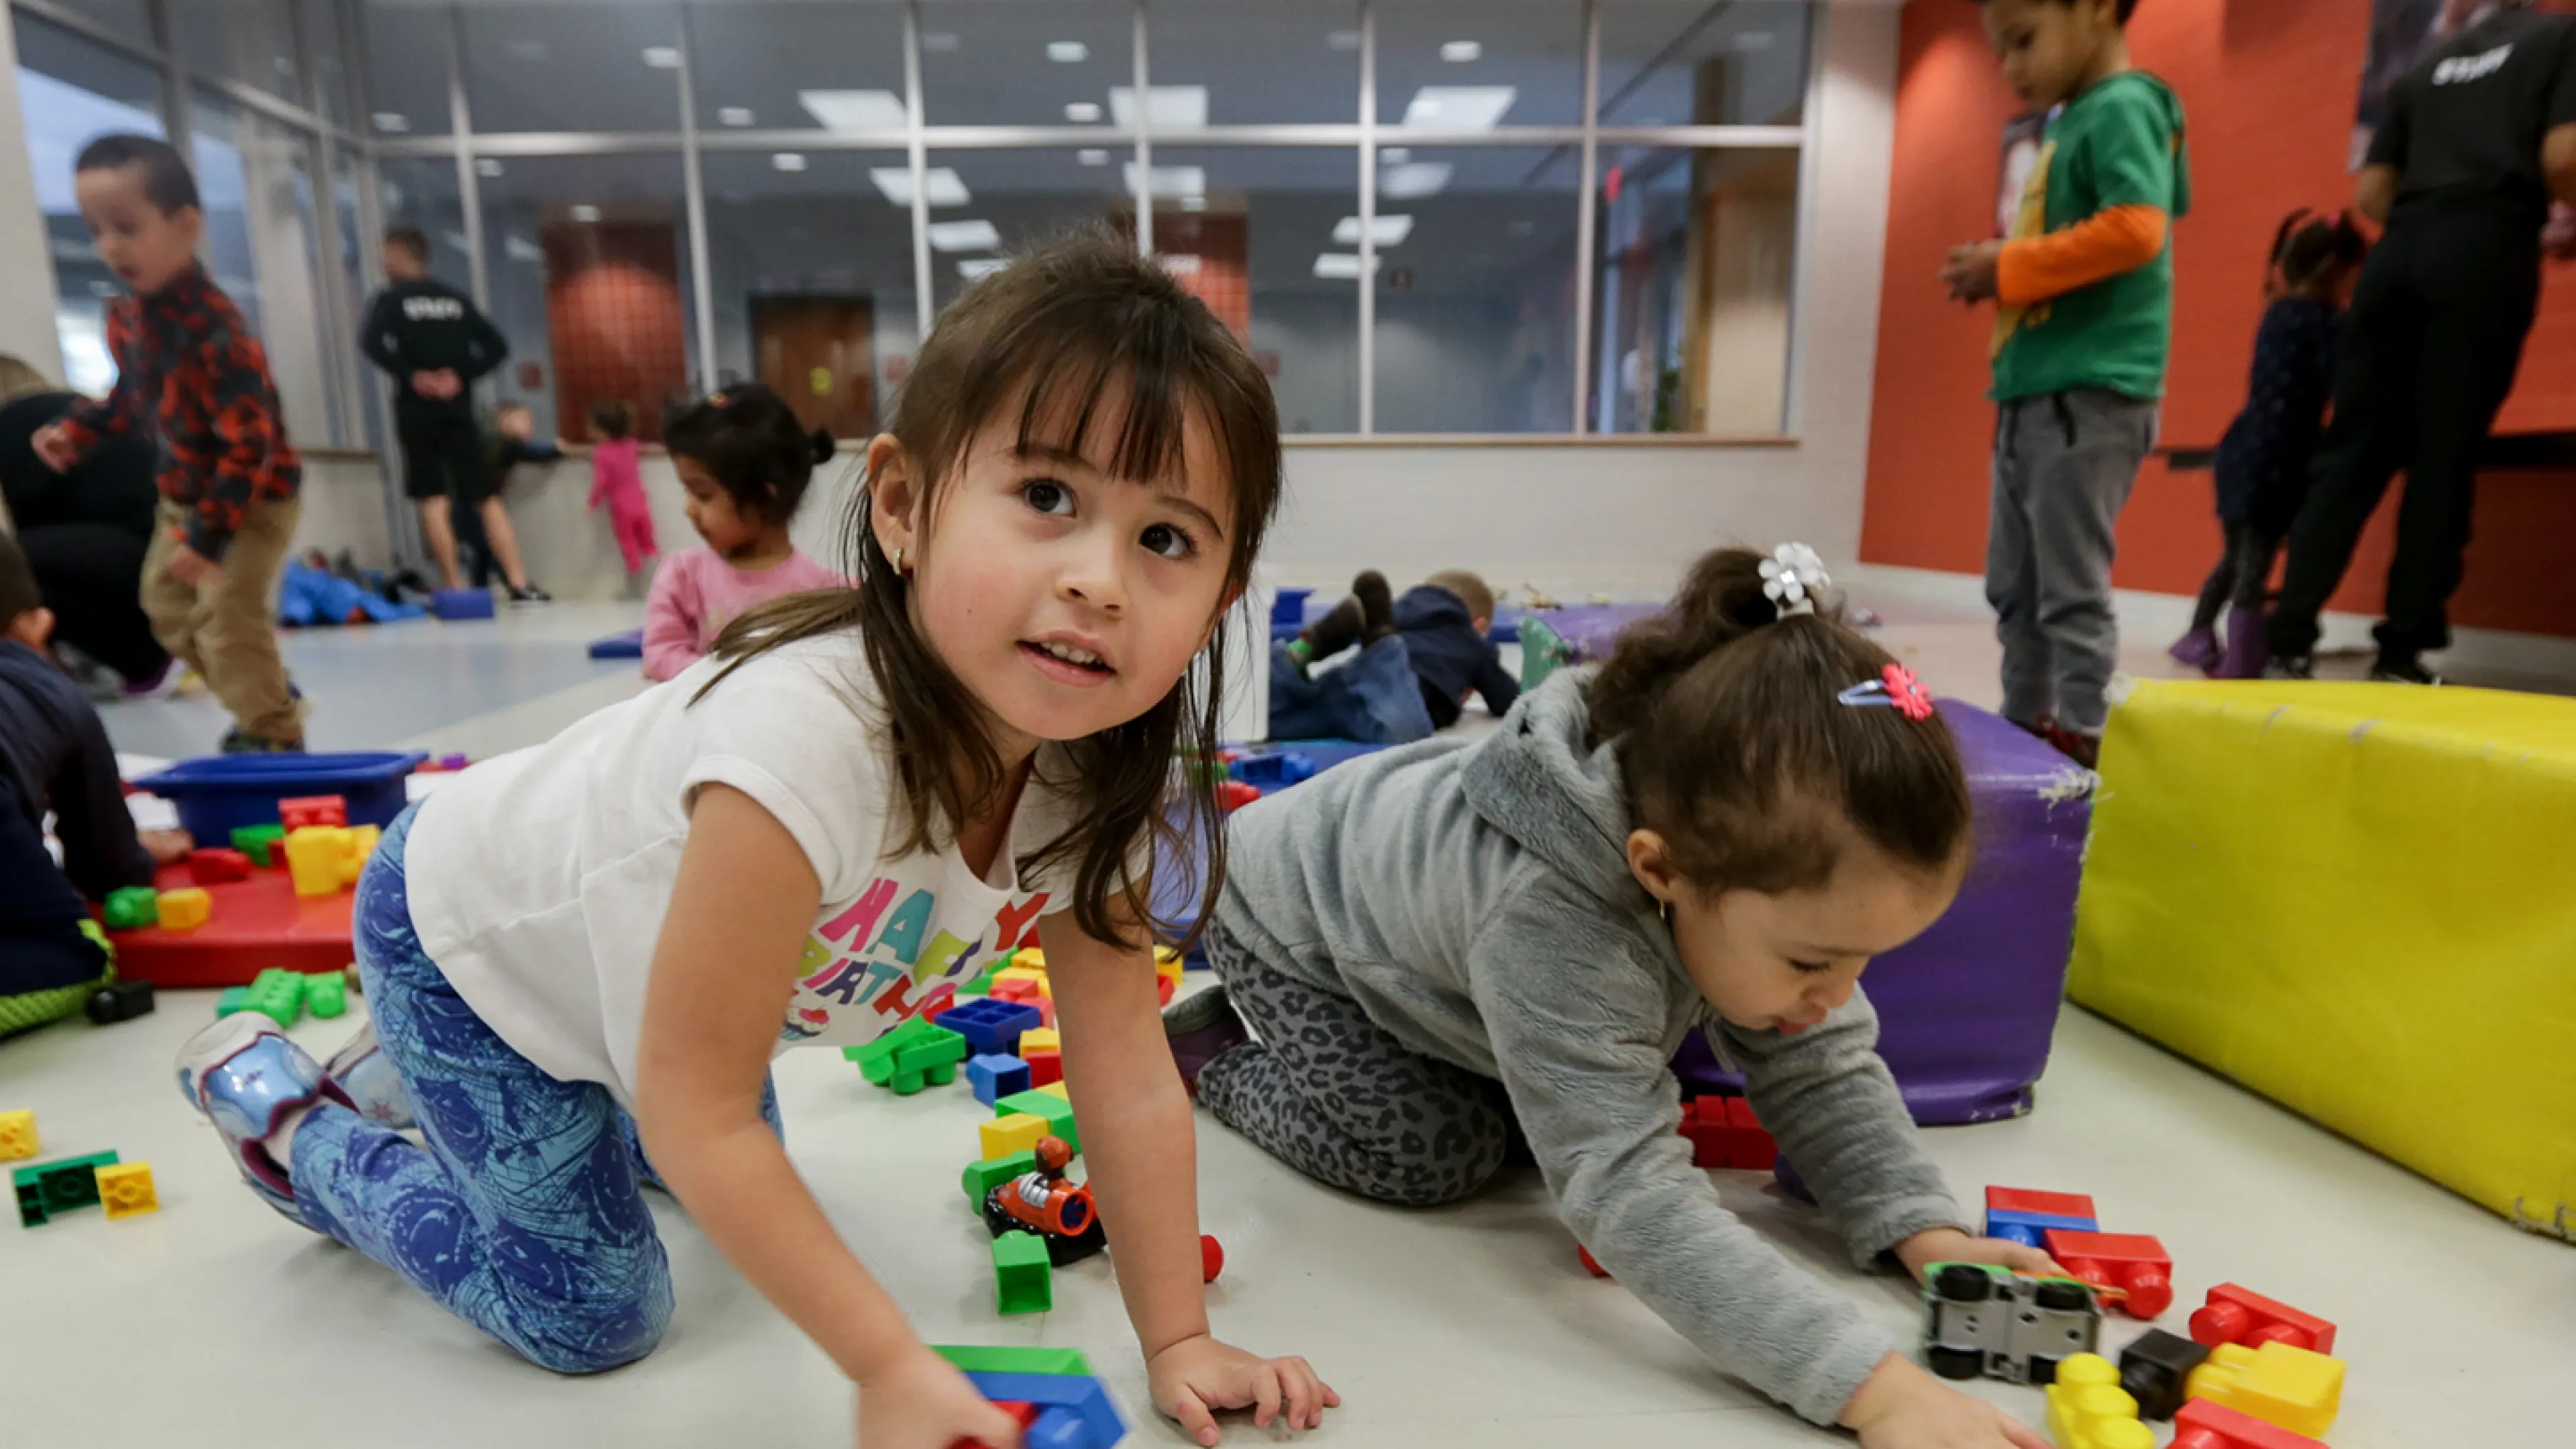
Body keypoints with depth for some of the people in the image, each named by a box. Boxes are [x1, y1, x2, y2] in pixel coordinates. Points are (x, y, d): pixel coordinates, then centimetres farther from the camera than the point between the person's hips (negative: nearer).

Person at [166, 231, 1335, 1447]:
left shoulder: (1098, 778, -23)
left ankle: (426, 1086, 42)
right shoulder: (804, 741, -44)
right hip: (463, 930, -6)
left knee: (740, 1187, 22)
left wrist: (1178, 1342, -15)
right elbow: (696, 1113, -34)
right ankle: (281, 1110, 23)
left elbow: (1129, 1081, -16)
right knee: (594, 1316, 2)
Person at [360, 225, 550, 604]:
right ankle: (520, 585, -5)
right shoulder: (456, 298, 12)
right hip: (458, 409, 3)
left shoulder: (391, 299, 1)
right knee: (487, 498, 3)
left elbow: (372, 343, -16)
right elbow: (498, 346, 4)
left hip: (417, 411, -3)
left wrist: (410, 374, -7)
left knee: (434, 500, -1)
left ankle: (455, 589, -4)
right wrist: (461, 376, 0)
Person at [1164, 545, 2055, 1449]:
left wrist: (1923, 1229, -24)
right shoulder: (1547, 930, -48)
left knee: (1549, 1106, 3)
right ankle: (1214, 1052, 8)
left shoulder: (1753, 866, -26)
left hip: (1403, 876, 6)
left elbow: (1821, 1066, -13)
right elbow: (1626, 1188, -48)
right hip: (1289, 915, -6)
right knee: (1432, 1159, -14)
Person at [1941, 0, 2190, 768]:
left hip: (2090, 392, -10)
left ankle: (2081, 745, -1)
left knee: (2072, 589, -8)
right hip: (2031, 393, 10)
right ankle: (2025, 731, 24)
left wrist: (2010, 267, -12)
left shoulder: (2121, 109, -7)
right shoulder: (2070, 124, 21)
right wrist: (1998, 273, 9)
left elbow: (2133, 230, -21)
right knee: (2014, 588, 14)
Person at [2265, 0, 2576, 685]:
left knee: (2351, 454, 0)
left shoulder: (2428, 66, 23)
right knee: (2444, 461, -4)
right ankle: (2402, 652, -5)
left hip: (2399, 251, 4)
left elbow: (2371, 193, 15)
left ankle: (2290, 640, -7)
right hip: (2486, 254, -3)